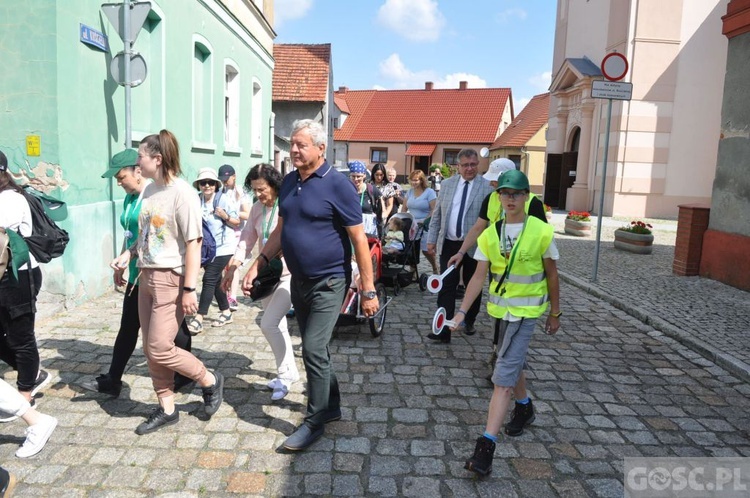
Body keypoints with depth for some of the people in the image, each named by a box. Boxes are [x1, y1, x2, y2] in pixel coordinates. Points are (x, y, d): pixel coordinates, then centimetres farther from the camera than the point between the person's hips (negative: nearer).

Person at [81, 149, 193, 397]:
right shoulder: (129, 198, 11)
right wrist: (121, 265, 23)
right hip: (137, 275, 9)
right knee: (128, 327, 15)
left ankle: (184, 375, 26)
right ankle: (112, 381, 26)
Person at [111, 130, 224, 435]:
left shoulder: (181, 192, -16)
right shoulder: (150, 190, 8)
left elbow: (193, 243, -19)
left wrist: (189, 289, -21)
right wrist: (128, 254, 5)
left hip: (171, 279, -8)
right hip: (148, 277, 9)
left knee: (159, 349, -6)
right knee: (151, 349, 12)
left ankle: (210, 381, 18)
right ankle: (166, 409, 27)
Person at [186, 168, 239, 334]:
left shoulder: (223, 199, -11)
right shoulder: (197, 201, 0)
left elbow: (237, 223, -5)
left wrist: (225, 216, -22)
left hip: (223, 247, -6)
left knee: (209, 279, -11)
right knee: (216, 280, 14)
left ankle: (198, 319, -11)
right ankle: (226, 312, 29)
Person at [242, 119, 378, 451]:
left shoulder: (337, 185, -14)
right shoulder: (289, 183, 7)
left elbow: (359, 239, -15)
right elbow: (281, 230, 16)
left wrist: (368, 290, -16)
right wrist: (257, 265, 6)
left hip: (328, 283, -7)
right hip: (299, 281, 7)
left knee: (314, 350, -8)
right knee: (315, 349, 16)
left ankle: (315, 421, 10)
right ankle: (331, 406, 34)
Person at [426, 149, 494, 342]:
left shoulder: (487, 187, -5)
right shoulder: (447, 184, 7)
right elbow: (437, 214, 9)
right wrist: (432, 239, 5)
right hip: (449, 244, 2)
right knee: (446, 286, -1)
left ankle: (469, 321, 33)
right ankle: (443, 329, 1)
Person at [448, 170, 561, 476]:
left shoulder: (542, 232, -11)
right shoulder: (490, 235, -1)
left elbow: (552, 275, -1)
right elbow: (479, 276, -2)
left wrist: (555, 313, 6)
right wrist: (461, 311, -10)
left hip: (526, 311, -5)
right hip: (500, 307, 5)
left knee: (503, 377, -12)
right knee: (514, 361, 25)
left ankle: (486, 447, -12)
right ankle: (524, 406, 52)